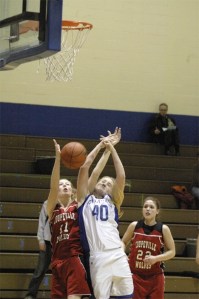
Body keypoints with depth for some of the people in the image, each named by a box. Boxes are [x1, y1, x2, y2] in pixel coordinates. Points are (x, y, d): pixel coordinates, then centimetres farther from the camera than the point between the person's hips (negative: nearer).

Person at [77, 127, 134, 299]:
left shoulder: (112, 201, 19)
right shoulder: (85, 198, 15)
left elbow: (121, 176, 6)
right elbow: (85, 167, 8)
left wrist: (111, 148, 9)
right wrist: (102, 145, 14)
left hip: (118, 256, 3)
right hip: (98, 257, -2)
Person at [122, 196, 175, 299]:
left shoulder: (163, 229, -5)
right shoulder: (134, 226, -1)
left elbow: (172, 252, 0)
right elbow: (123, 243, 14)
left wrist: (156, 258, -16)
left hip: (155, 276, -1)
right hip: (135, 275, 1)